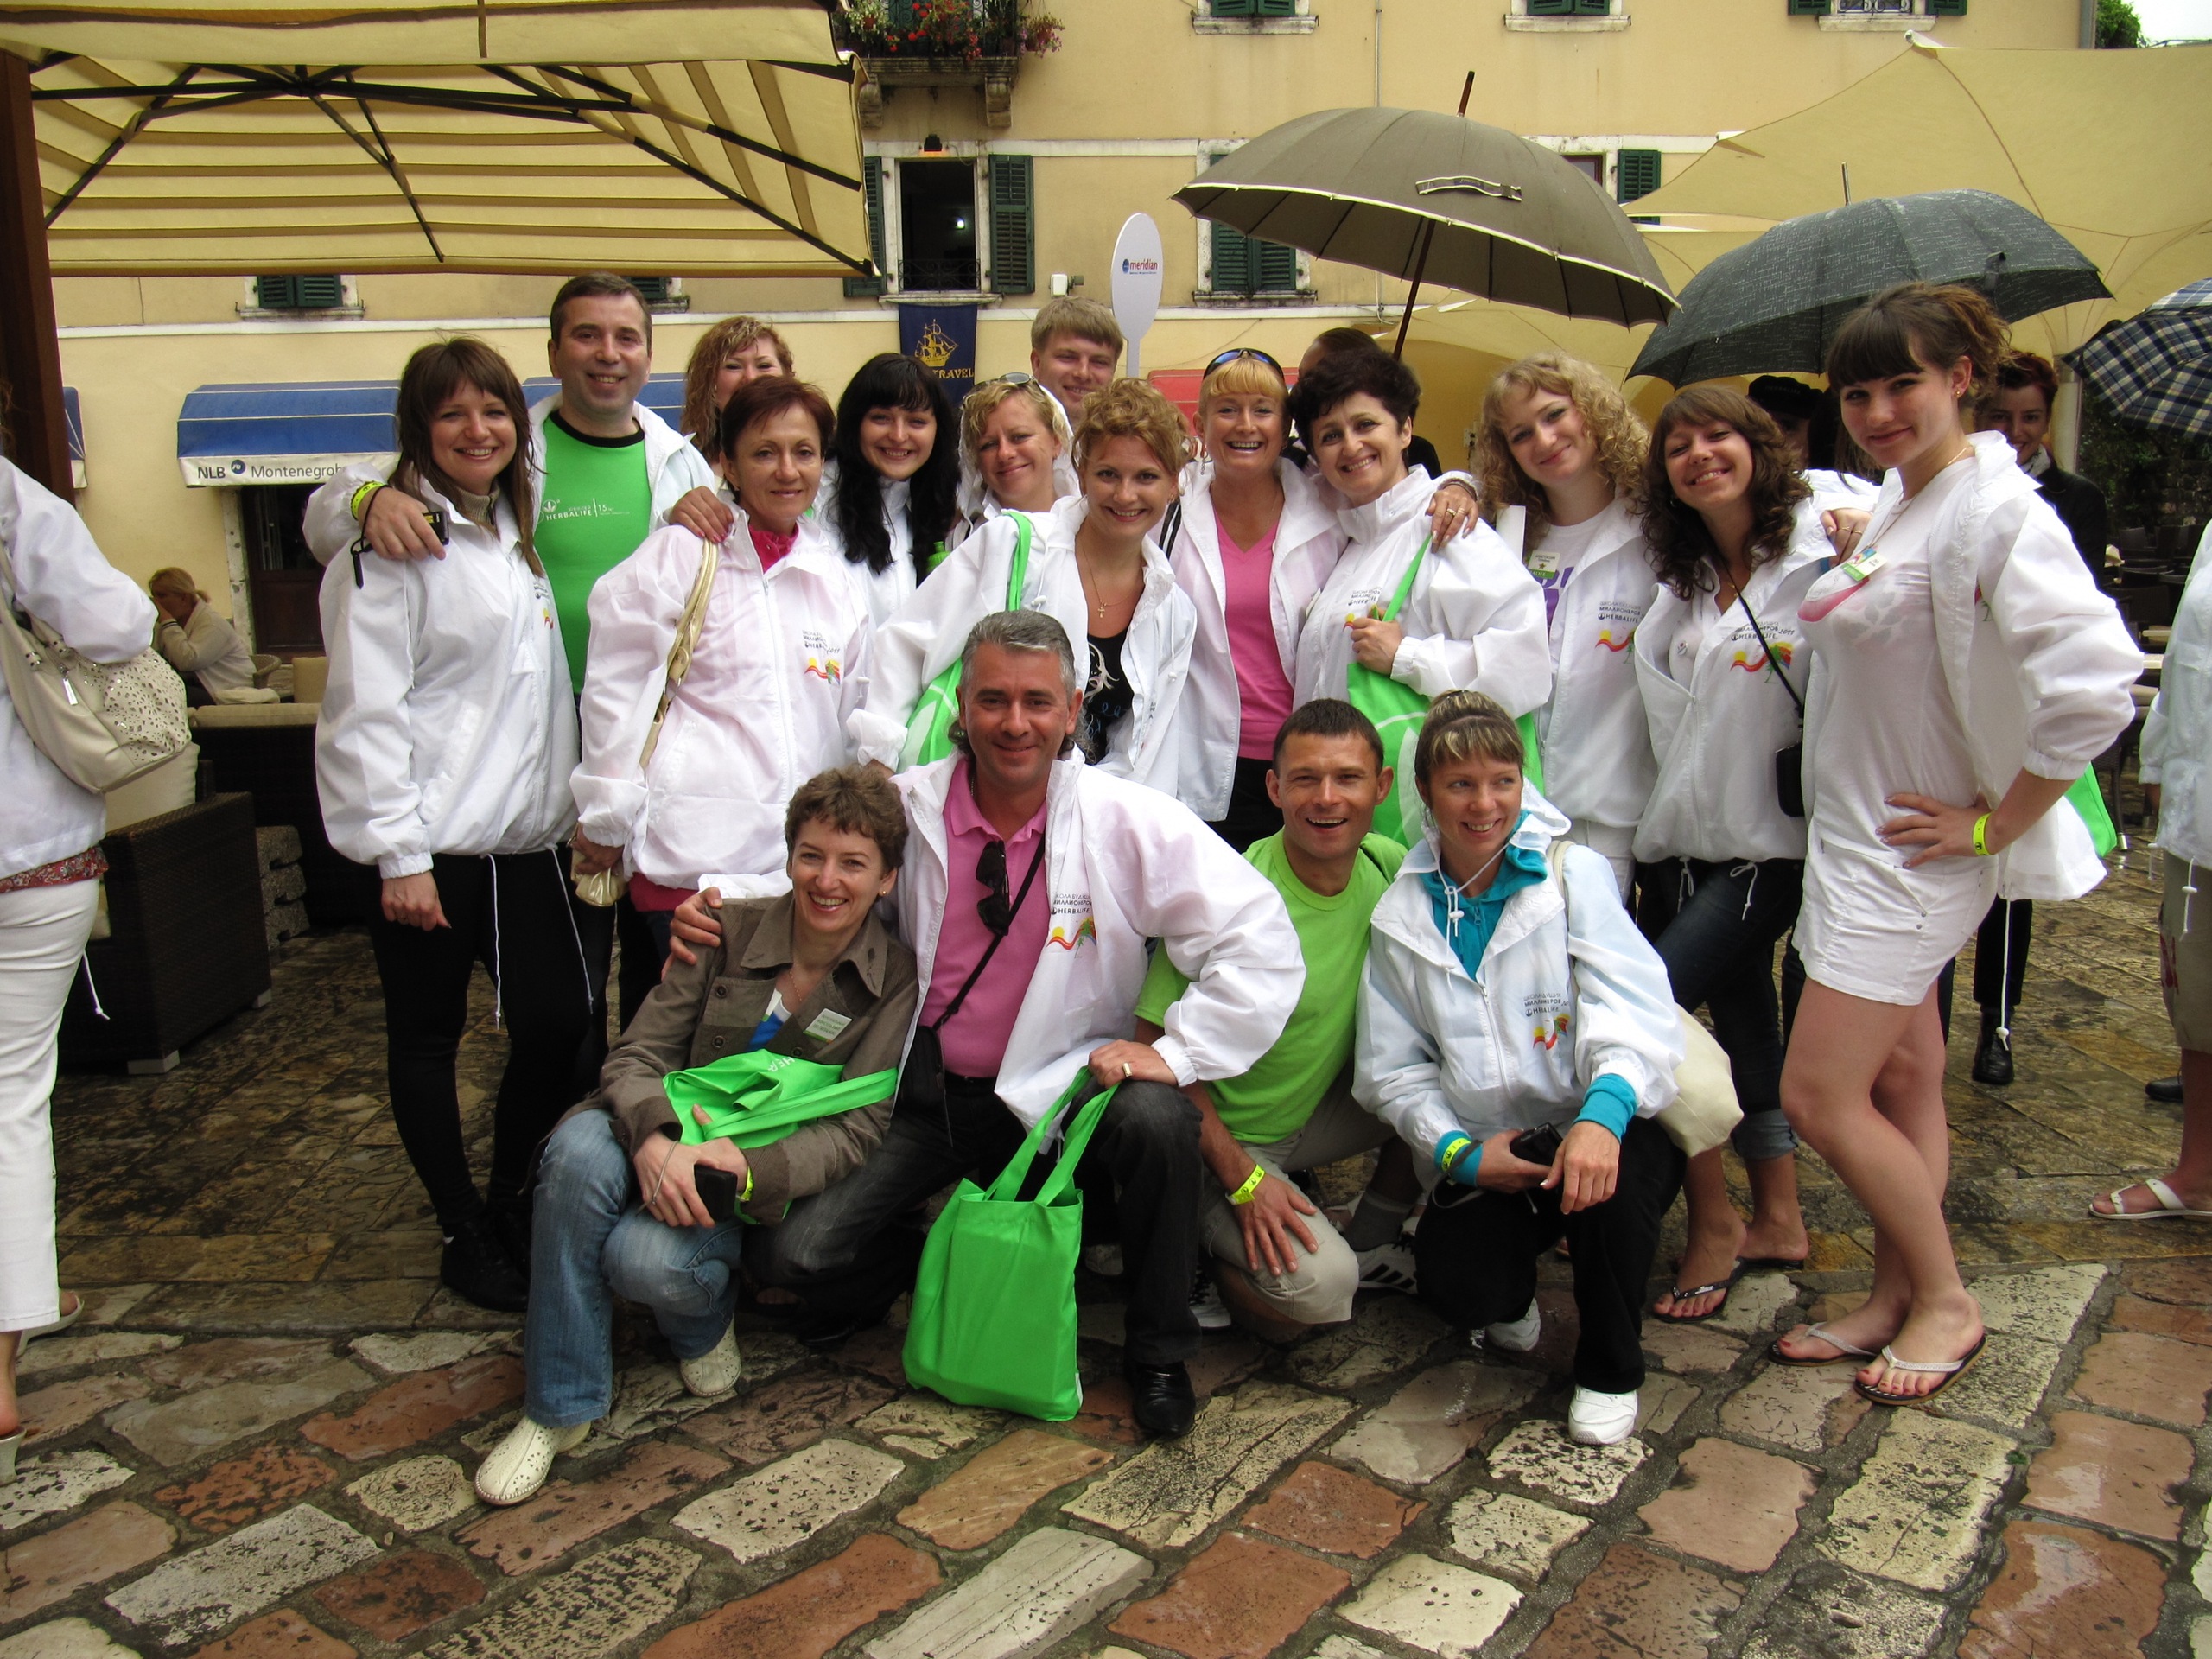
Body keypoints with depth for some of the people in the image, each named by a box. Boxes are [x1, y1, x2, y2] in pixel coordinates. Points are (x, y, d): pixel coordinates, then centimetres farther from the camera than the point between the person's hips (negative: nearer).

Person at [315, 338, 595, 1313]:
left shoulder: (516, 536, 15)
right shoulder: (393, 541, -8)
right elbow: (364, 709, -13)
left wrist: (572, 807, 13)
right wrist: (397, 852, -16)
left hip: (522, 836, 7)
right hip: (429, 843, -6)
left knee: (560, 1018, 4)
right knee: (427, 1040, 7)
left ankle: (509, 1197, 26)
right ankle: (464, 1234, 22)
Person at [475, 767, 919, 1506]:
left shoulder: (896, 981, -5)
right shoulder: (727, 930, -2)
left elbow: (854, 1131, -9)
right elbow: (636, 1055, -5)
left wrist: (745, 1165, -28)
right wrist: (656, 1139, -28)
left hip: (762, 1185, -2)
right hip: (670, 1151, 2)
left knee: (647, 1258, -33)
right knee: (581, 1148, -33)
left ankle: (706, 1319, 7)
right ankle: (558, 1408, -16)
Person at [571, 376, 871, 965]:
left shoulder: (838, 580, 15)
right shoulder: (677, 557, 1)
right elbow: (614, 692, 2)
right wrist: (606, 819, 3)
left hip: (805, 863, 4)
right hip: (691, 855, -4)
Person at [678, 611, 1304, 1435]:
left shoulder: (1131, 822, -10)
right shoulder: (904, 807, -4)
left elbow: (1261, 942, -13)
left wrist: (1176, 1051, -19)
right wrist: (715, 903, -4)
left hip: (1063, 1087, -1)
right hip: (925, 1091, 2)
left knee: (1158, 1120, -33)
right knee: (798, 1257, -15)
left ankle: (1157, 1351, -5)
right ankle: (924, 1270, 23)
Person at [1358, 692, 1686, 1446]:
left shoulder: (1575, 873, -5)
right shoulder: (1401, 916, 4)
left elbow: (1632, 1005, -18)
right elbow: (1391, 1067, 6)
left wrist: (1604, 1110, -38)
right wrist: (1458, 1152, -11)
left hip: (1605, 1129, -1)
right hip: (1487, 1153, 2)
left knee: (1609, 1180, -36)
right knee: (1452, 1284, -25)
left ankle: (1610, 1371, -5)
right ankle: (1512, 1296, 18)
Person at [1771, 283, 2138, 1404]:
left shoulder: (1995, 510, -18)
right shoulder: (1892, 503, 9)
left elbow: (2096, 686, -27)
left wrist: (1993, 824, -20)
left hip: (1911, 852, -8)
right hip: (1851, 838, 8)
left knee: (1818, 1096, -6)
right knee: (1900, 1081, 15)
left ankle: (1945, 1302, 14)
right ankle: (1894, 1299, 27)